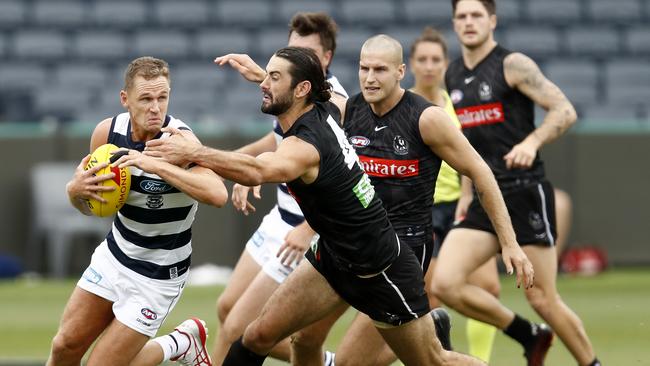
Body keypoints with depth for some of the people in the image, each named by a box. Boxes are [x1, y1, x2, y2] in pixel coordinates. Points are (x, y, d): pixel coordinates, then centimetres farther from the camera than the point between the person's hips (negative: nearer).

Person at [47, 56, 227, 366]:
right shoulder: (107, 132, -9)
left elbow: (218, 195, -42)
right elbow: (91, 207, 6)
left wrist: (156, 165, -44)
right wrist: (76, 191, -17)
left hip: (157, 275, -5)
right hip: (114, 256, 5)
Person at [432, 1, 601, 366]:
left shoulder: (512, 65, -7)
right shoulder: (454, 76, 13)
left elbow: (565, 111, -14)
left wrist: (531, 142, -30)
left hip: (525, 195, -6)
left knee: (543, 300, -5)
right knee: (445, 283, -11)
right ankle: (531, 337, 7)